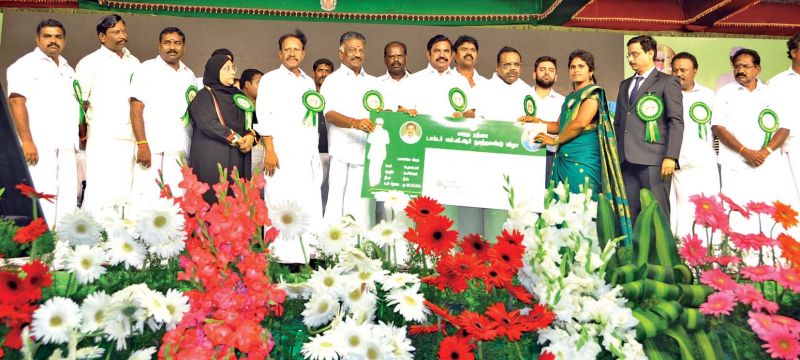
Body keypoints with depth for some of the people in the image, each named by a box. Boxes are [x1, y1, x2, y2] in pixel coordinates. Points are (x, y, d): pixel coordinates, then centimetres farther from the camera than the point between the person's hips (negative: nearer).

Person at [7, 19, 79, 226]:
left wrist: (77, 137, 16)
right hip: (39, 146, -7)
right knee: (42, 201, -10)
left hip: (66, 147, 7)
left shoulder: (68, 70, 22)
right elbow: (17, 102, -10)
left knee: (67, 203, 4)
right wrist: (27, 141, -19)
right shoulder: (26, 65, -1)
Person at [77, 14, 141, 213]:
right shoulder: (89, 62, 4)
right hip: (103, 137, -4)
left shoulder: (134, 63, 17)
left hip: (130, 136, 4)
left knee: (125, 192, 1)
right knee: (100, 191, -9)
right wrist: (82, 131, -2)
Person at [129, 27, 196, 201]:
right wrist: (142, 145, -13)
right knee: (147, 199, -8)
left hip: (181, 150, 4)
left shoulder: (189, 75, 17)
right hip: (152, 148, -4)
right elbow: (136, 110, -3)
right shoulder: (146, 69, 4)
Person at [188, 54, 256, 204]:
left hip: (237, 159, 5)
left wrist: (251, 135, -10)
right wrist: (237, 139, -14)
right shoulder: (204, 95, 1)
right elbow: (209, 124, -13)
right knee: (212, 201, -9)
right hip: (212, 160, -5)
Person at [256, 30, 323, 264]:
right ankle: (284, 258, -6)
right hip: (282, 154, -5)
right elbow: (264, 116, -3)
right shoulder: (271, 79, 7)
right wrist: (269, 151, -12)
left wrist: (316, 152, 15)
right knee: (282, 205, -8)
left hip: (309, 156, 5)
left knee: (311, 206, -1)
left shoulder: (309, 82, 22)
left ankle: (310, 253, 2)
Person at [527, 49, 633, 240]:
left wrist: (555, 140, -7)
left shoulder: (593, 93, -3)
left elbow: (580, 123, -16)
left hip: (583, 159, -7)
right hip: (564, 158, 7)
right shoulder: (570, 98, 20)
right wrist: (537, 121, 7)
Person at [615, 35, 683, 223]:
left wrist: (671, 157, -13)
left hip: (653, 160, -6)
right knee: (629, 213, 3)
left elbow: (676, 122, -4)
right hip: (626, 160, 6)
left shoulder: (667, 82, 4)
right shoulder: (625, 84, 23)